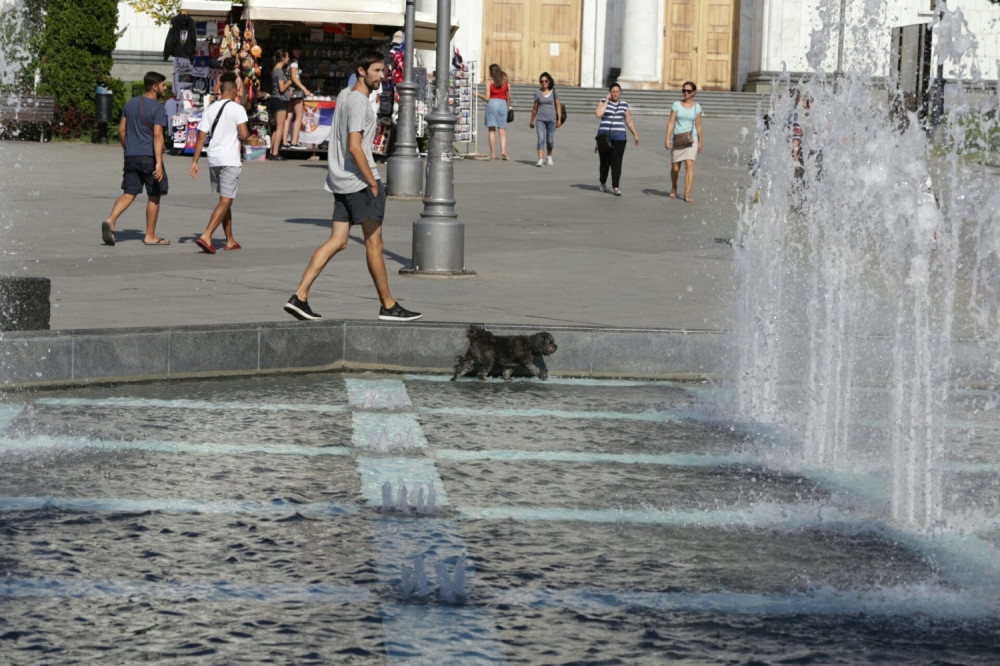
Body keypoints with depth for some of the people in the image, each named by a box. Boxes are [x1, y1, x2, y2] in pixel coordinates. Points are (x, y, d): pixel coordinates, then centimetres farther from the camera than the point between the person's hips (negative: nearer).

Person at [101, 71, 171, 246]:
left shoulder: (130, 104, 11)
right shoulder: (158, 108, -11)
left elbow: (121, 130, 14)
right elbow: (158, 136, -19)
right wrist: (159, 163, -24)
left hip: (131, 157, 6)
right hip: (149, 157, -6)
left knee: (128, 193, 5)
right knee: (154, 196, 8)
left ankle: (111, 221, -19)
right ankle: (150, 236, 13)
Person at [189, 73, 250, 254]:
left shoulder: (210, 109, 8)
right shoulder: (237, 108, -7)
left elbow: (201, 137, 5)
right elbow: (244, 135, -16)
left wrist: (194, 161, 8)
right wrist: (248, 135, 8)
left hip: (213, 159, 6)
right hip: (230, 160, -6)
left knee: (225, 200, 17)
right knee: (225, 202, -5)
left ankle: (230, 240, 23)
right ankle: (206, 236, -20)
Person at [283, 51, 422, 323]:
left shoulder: (344, 95, 14)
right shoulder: (359, 102, -15)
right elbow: (355, 147, -21)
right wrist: (373, 183, -16)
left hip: (341, 182, 9)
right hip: (359, 181, -9)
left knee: (337, 242, 7)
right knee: (374, 243, 0)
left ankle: (299, 296, -1)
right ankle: (388, 306, 9)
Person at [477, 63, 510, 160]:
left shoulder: (489, 82, -1)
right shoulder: (506, 82, 8)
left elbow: (487, 98, -5)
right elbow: (508, 97, 9)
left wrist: (478, 95, 11)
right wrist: (508, 107, 20)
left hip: (492, 103, -2)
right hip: (503, 104, 2)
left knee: (492, 130, 1)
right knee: (502, 130, 4)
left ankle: (493, 154, -3)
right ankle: (503, 150, -16)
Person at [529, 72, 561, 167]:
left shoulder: (553, 92, 2)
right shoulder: (538, 92, 4)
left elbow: (557, 106, 4)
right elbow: (535, 107, 12)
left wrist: (559, 119, -1)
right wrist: (532, 120, 15)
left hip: (551, 119, 0)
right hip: (540, 119, 0)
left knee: (550, 140, 8)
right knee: (541, 139, -12)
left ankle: (549, 157, 32)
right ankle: (540, 160, -19)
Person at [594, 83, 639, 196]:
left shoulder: (624, 104, 9)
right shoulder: (603, 102, 1)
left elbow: (629, 121, 18)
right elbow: (598, 114, -18)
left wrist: (635, 134, 18)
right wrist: (607, 101, -12)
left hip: (619, 137, 1)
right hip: (604, 136, -1)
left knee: (617, 162, -10)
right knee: (605, 162, 7)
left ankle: (616, 187, -13)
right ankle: (603, 183, 29)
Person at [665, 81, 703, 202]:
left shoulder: (697, 107, 5)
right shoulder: (676, 105, 2)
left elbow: (698, 125, 9)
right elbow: (671, 122, -2)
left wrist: (700, 141, 9)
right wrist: (667, 138, -10)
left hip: (691, 139, 0)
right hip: (677, 139, 0)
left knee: (689, 165, -15)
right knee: (675, 167, 7)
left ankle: (687, 194, -17)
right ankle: (673, 188, 35)